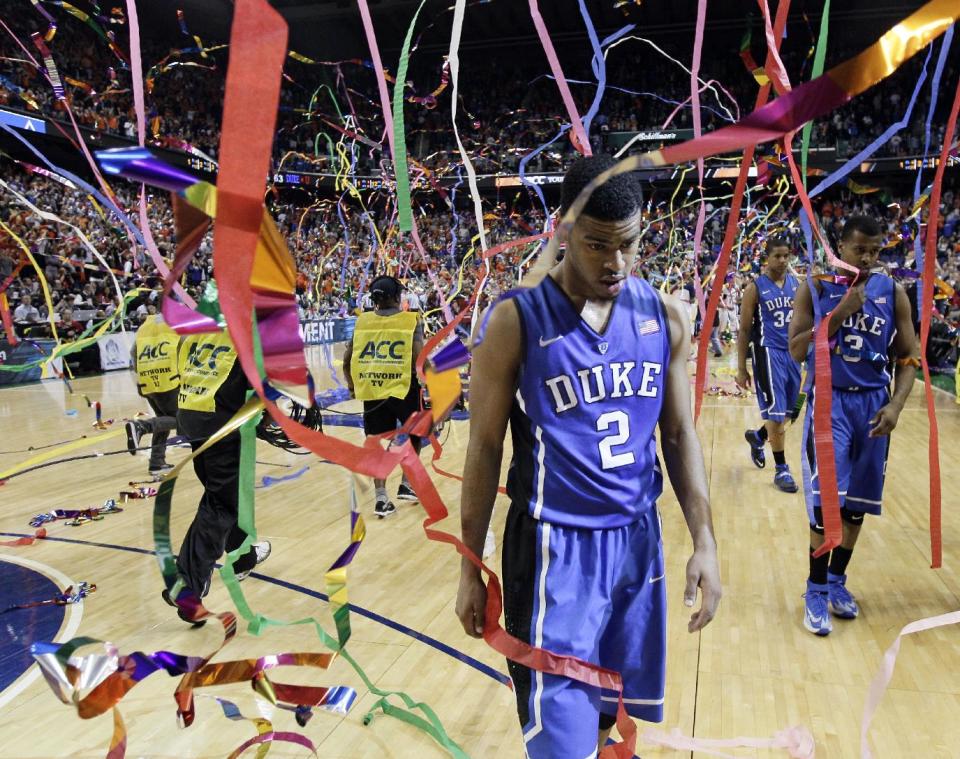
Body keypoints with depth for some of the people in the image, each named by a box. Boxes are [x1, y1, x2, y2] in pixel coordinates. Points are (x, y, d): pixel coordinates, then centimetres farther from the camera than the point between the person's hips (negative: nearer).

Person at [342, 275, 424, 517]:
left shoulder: (362, 321, 6)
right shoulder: (411, 320, -2)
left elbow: (346, 360, 7)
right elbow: (419, 358, -13)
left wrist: (351, 385, 23)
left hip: (371, 389, 2)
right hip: (403, 387, -2)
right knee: (415, 434, 22)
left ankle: (381, 498, 9)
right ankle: (406, 485, 22)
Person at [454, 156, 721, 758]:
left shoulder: (666, 316, 0)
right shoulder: (517, 321, -12)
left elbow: (680, 434, 7)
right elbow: (486, 448, -7)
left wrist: (704, 541, 1)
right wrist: (471, 568, -3)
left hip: (638, 537, 4)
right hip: (556, 545, -4)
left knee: (612, 705, 20)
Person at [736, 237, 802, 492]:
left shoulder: (797, 284, 8)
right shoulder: (755, 288, -6)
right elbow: (744, 330, -5)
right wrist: (741, 368, -7)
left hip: (793, 353, 6)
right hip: (768, 353, -6)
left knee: (786, 411, 14)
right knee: (776, 412, -5)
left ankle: (757, 437, 42)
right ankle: (781, 469, 5)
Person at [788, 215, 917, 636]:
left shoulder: (892, 292, 3)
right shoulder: (816, 288, -4)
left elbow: (908, 359, 5)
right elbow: (796, 350, -11)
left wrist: (895, 404, -9)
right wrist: (840, 313, -19)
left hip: (872, 403, 3)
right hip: (830, 400, -3)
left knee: (858, 502, 11)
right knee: (826, 497, -9)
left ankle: (837, 580, 29)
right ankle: (816, 590, 7)